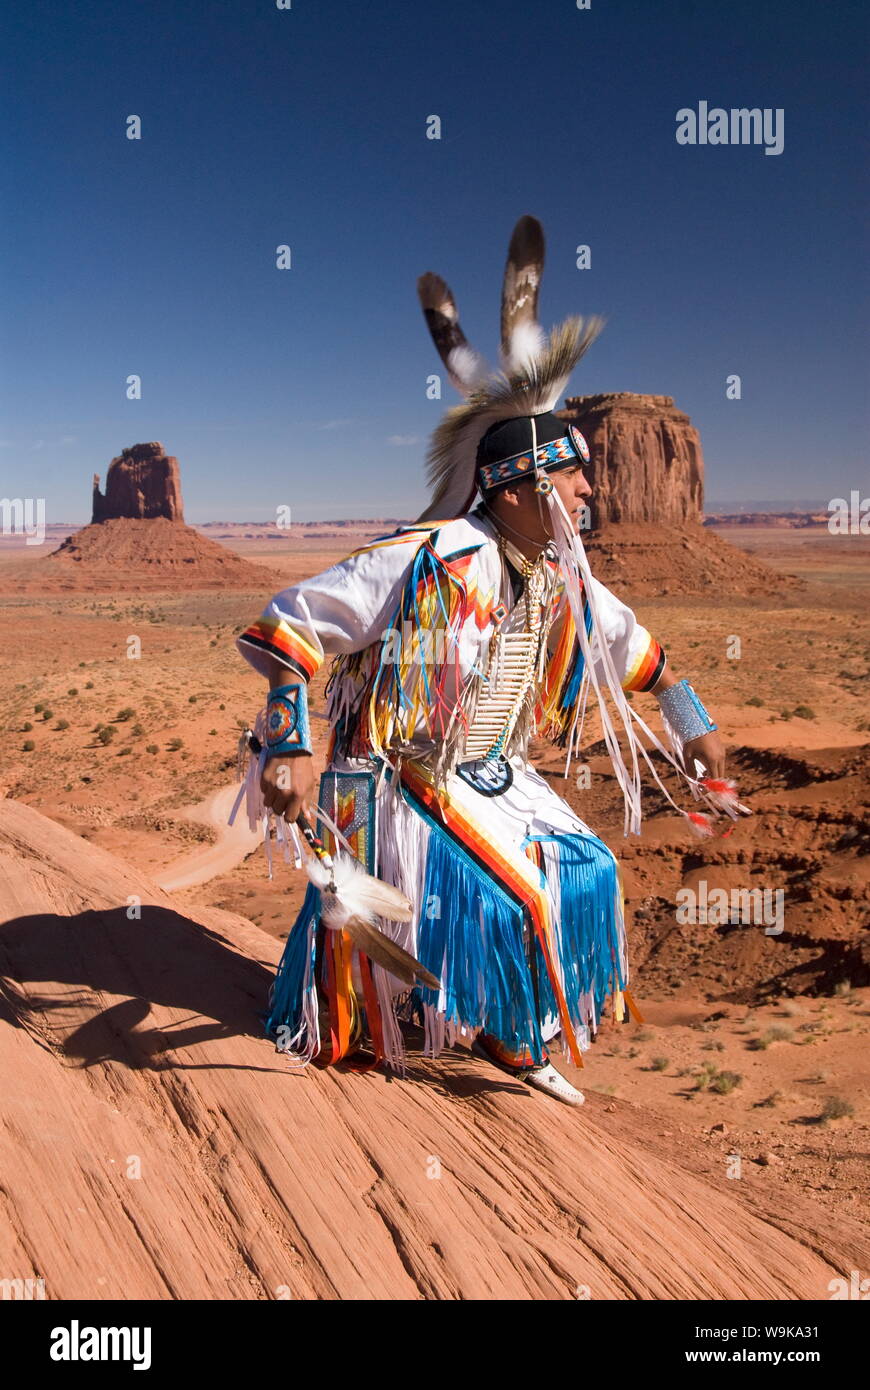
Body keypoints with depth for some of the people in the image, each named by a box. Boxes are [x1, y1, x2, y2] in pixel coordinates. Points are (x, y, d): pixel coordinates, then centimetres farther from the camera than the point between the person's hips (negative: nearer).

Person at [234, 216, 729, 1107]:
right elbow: (286, 628, -22)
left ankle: (515, 1033, 28)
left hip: (493, 779, 8)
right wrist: (289, 749, -27)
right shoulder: (421, 563, -26)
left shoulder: (562, 574, -2)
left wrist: (692, 725, 17)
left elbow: (628, 644, 17)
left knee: (582, 874, 7)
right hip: (400, 784, -8)